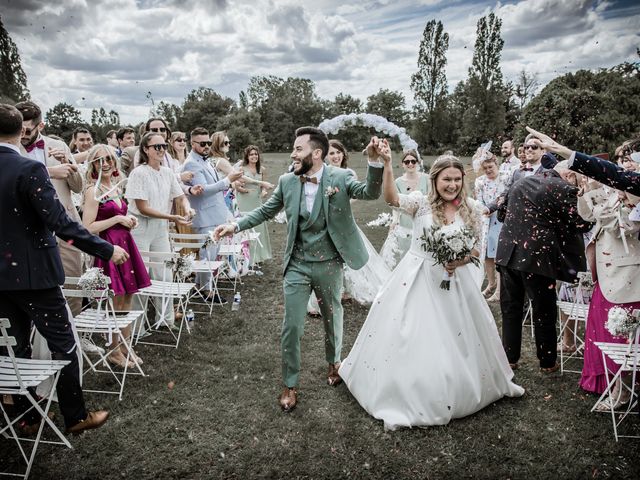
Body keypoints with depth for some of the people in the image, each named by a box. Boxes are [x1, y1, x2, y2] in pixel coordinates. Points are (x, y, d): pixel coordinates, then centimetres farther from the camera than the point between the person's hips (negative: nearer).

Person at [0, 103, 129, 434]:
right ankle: (76, 417, 16)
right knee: (63, 346, 5)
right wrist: (107, 250, -16)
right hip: (32, 273, -7)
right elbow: (61, 223, -23)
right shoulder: (29, 169, -18)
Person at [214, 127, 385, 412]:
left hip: (329, 264, -1)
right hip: (297, 265, 1)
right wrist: (236, 225, -5)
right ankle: (290, 385, 22)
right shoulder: (287, 181, -3)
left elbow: (370, 193, -24)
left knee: (332, 319, 19)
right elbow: (265, 211, 7)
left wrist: (374, 162, -40)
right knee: (291, 326, 3)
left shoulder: (340, 177, -10)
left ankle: (334, 362, 48)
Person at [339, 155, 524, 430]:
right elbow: (391, 199, -27)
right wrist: (387, 165, -40)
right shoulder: (421, 203, -9)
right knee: (412, 340, 6)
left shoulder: (470, 209, -1)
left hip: (455, 280, 3)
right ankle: (405, 397, 26)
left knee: (461, 339, 16)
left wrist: (461, 260, -15)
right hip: (418, 280, -2)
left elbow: (477, 247, 6)